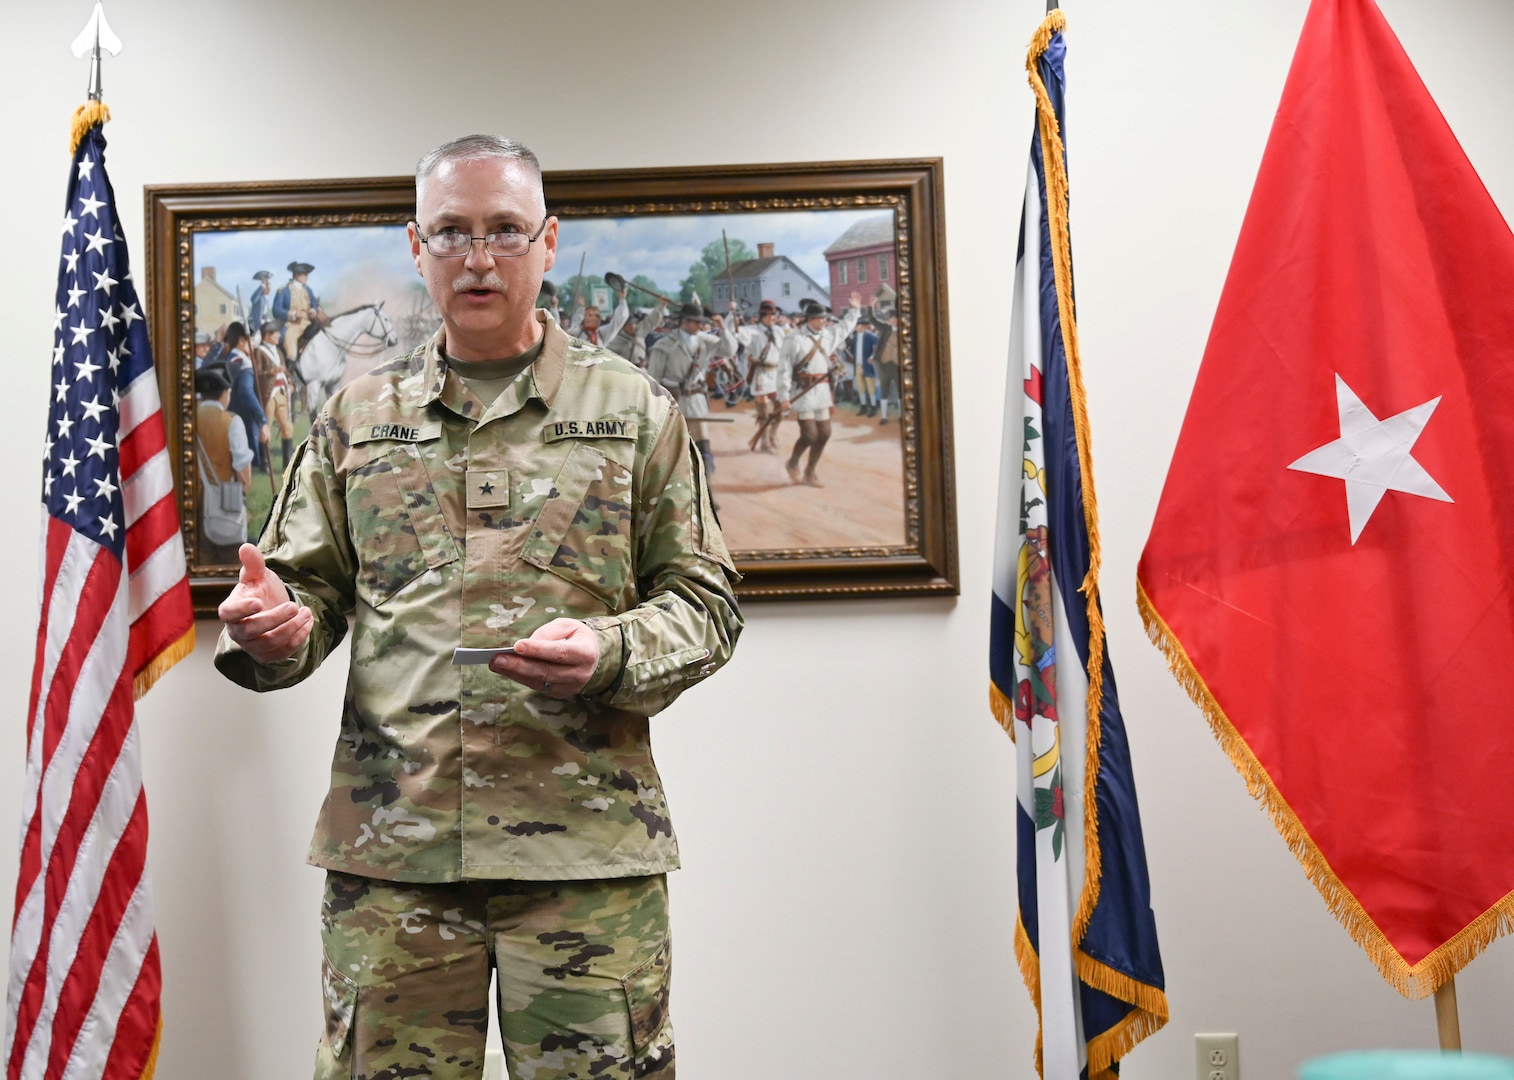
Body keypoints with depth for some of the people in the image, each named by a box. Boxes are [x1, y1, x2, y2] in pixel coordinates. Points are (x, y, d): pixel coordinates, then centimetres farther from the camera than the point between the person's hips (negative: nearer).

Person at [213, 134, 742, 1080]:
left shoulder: (633, 409, 7)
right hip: (389, 850, 2)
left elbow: (705, 603, 6)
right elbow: (310, 587, 16)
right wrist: (271, 630, -8)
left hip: (586, 845, -2)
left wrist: (611, 653, -15)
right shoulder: (358, 415, 14)